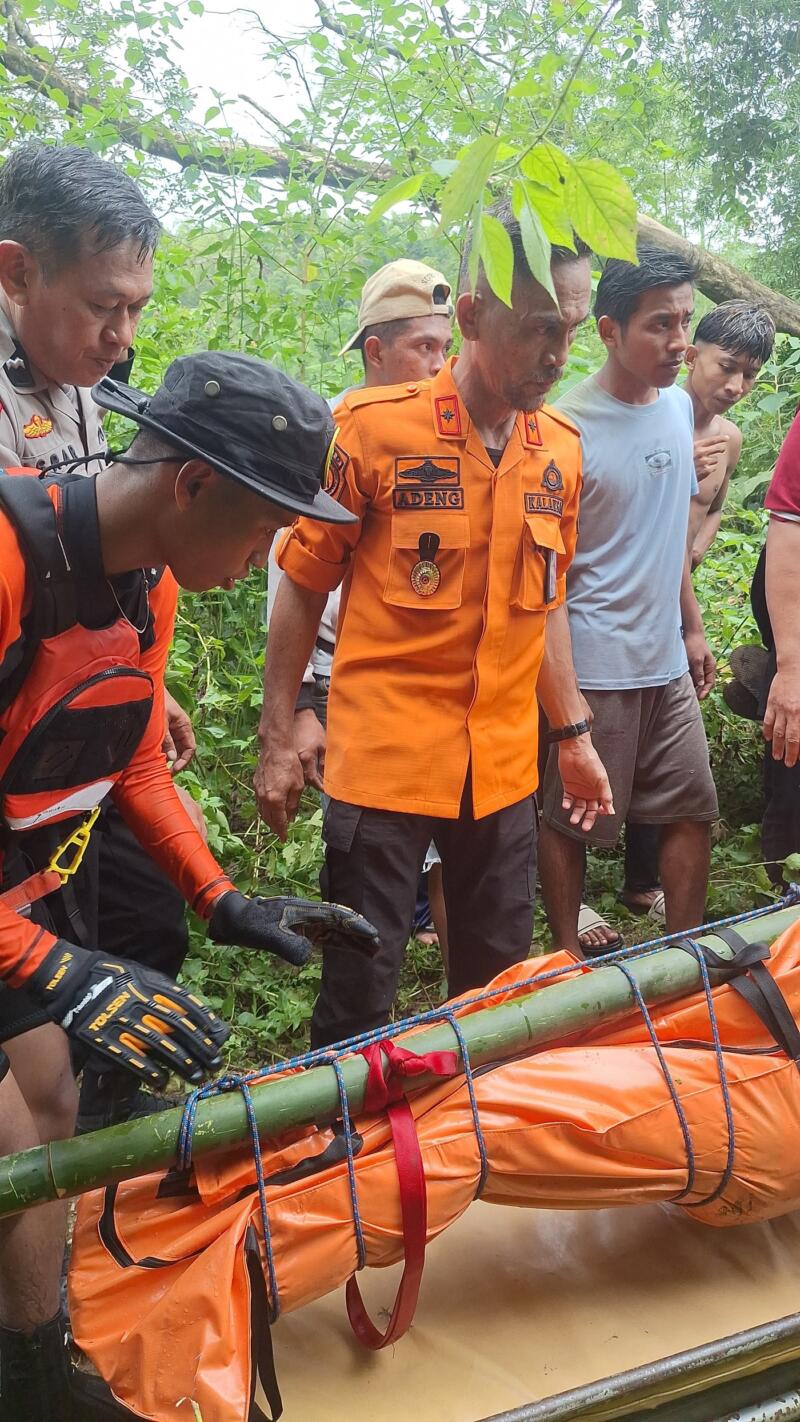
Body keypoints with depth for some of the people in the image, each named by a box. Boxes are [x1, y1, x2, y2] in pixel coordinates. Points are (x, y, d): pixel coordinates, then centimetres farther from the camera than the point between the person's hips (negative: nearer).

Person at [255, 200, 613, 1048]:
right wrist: (277, 742, -3)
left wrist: (573, 733, 17)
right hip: (384, 760, -4)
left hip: (504, 768, 5)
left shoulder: (560, 450, 4)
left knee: (499, 982, 15)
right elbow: (301, 587, -4)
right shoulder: (374, 426, -10)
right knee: (360, 988, 4)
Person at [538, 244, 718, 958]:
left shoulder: (678, 405, 7)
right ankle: (569, 960, 25)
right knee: (571, 821, 6)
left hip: (666, 662, 7)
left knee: (694, 811, 13)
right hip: (591, 669, -7)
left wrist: (692, 628, 17)